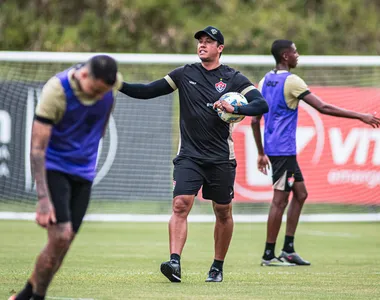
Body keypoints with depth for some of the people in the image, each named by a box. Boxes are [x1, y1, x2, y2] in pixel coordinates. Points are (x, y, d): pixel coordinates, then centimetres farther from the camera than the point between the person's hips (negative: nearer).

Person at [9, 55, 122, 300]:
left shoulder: (114, 83, -9)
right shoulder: (55, 91, -24)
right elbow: (37, 148, -23)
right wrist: (43, 199, -28)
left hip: (84, 173, 5)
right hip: (54, 167, -5)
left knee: (63, 245, 0)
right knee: (60, 237, -19)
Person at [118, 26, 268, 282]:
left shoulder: (233, 79, 1)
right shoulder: (185, 74, 6)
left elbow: (261, 105, -8)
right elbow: (147, 91, 6)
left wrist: (234, 108, -23)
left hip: (221, 158, 0)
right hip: (189, 155, 0)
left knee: (223, 213, 8)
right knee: (181, 205, -17)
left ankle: (218, 267, 23)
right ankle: (175, 262, -26)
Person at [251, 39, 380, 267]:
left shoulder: (265, 81, 12)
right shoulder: (291, 81, -13)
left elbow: (255, 120, 15)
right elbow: (323, 107, -17)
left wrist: (261, 153, 22)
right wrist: (360, 117, -14)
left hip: (273, 148, 9)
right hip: (283, 150, -9)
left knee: (300, 194, 14)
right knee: (280, 200, -5)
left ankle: (288, 250, 13)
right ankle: (269, 255, -2)